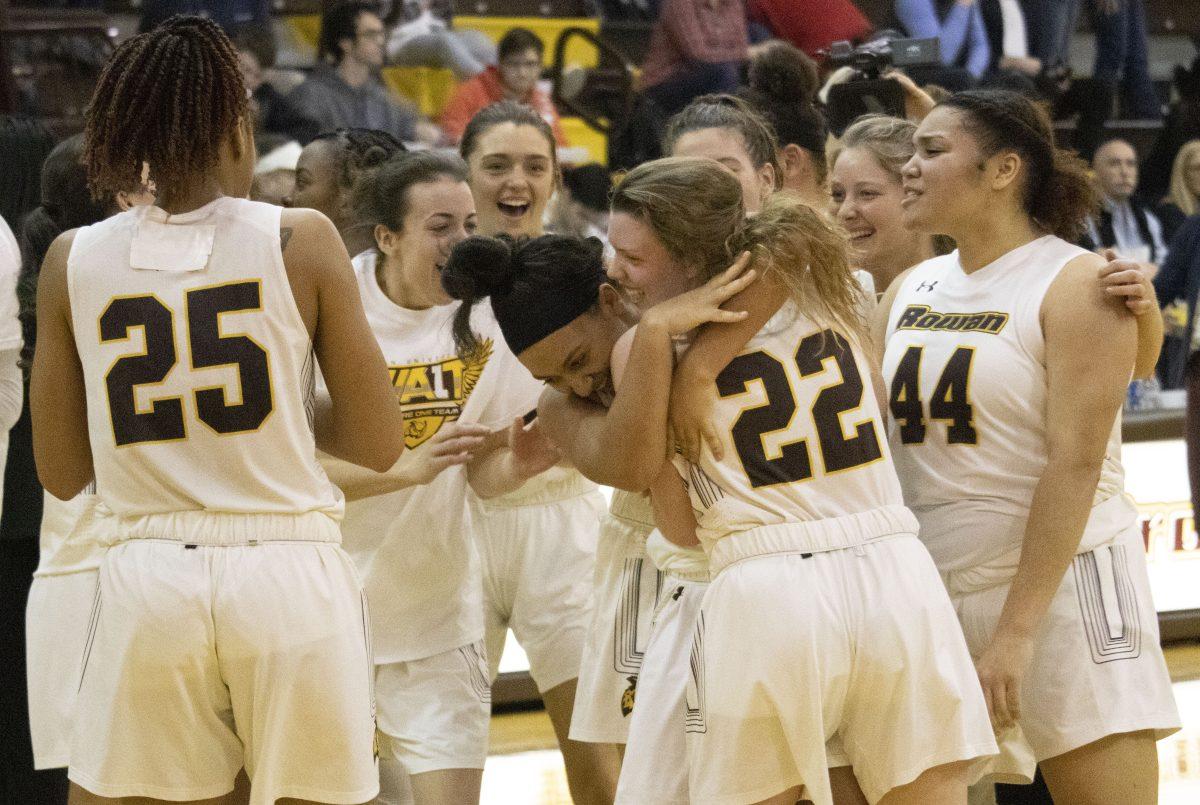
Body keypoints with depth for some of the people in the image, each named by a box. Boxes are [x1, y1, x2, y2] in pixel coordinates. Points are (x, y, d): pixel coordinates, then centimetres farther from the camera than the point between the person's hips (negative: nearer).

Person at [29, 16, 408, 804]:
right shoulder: (302, 242, -3)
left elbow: (61, 473, 9)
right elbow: (379, 444, 0)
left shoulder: (72, 261, 3)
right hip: (289, 572, -1)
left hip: (146, 579, 2)